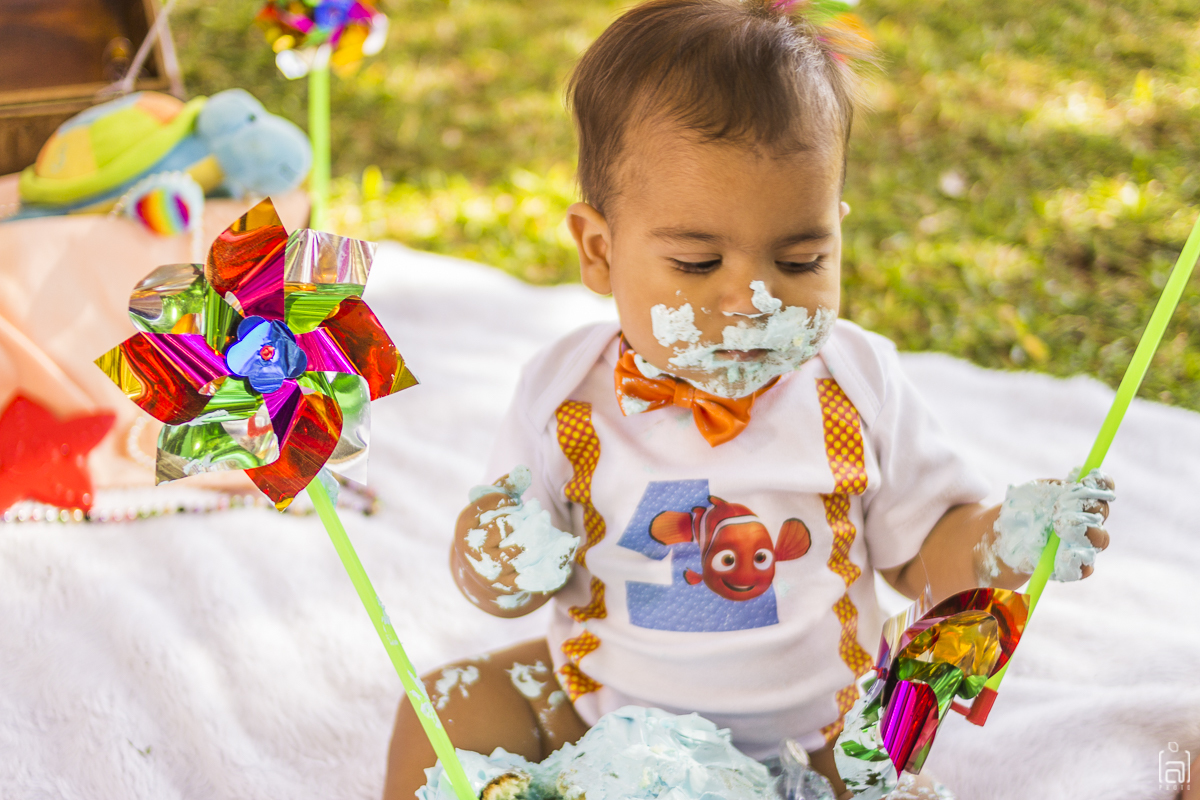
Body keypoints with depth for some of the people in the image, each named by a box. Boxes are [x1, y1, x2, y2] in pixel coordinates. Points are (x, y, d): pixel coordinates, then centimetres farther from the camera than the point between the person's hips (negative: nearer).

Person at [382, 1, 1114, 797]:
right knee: (444, 710, -7)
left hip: (809, 728, -1)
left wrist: (1004, 543, -21)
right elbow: (503, 576, -4)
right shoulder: (566, 395, -14)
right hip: (598, 705, 1)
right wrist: (499, 568, -27)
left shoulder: (858, 386, -12)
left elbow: (921, 550, -1)